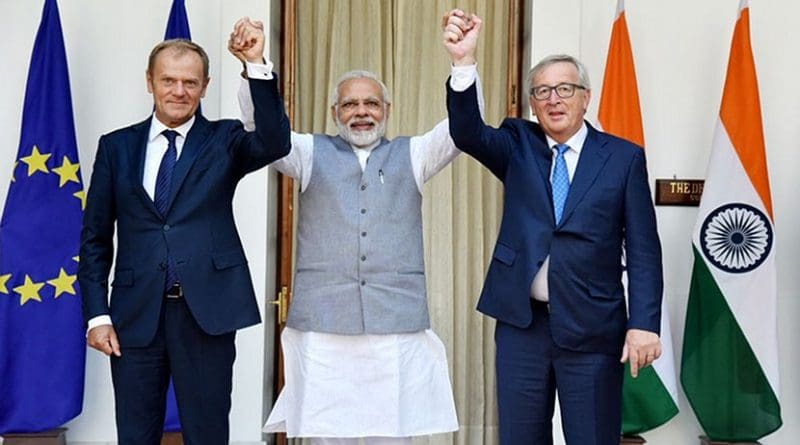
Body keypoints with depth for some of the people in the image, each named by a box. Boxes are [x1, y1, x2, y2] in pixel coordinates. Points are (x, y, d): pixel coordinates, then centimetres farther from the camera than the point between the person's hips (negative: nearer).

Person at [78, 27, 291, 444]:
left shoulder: (224, 140, 3)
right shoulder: (116, 146, 7)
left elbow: (275, 143, -19)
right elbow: (95, 236, 8)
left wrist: (256, 64, -27)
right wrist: (97, 314, 0)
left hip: (206, 312, -2)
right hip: (136, 313, 2)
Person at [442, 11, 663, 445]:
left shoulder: (624, 157, 1)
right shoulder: (518, 145, 7)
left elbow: (643, 250, -2)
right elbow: (468, 134, -14)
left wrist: (643, 323, -11)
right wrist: (464, 63, -29)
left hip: (591, 327, -2)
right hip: (521, 322, 2)